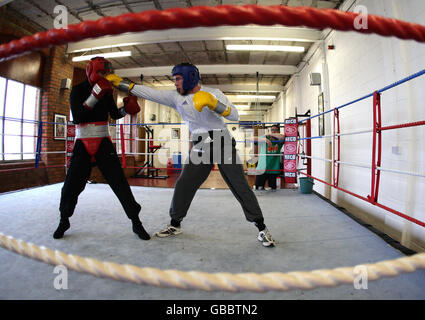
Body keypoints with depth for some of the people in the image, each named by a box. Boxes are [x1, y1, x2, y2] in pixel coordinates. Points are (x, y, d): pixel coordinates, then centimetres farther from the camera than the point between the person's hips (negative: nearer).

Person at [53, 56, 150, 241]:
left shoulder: (106, 91, 6)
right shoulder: (78, 90, -3)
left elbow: (114, 114, 17)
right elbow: (77, 117, -17)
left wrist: (126, 109, -4)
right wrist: (94, 96, -25)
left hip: (103, 143, 2)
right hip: (82, 144, -1)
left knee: (120, 183, -6)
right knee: (71, 186, 1)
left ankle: (136, 223, 0)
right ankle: (64, 221, 28)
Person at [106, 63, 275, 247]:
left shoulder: (214, 93, -4)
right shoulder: (176, 97, 6)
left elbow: (235, 116, -14)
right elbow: (149, 93, 1)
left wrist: (212, 103, -28)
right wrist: (120, 82, -4)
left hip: (224, 145, -3)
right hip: (200, 149, 4)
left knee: (240, 187, -3)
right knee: (183, 185, 1)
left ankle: (261, 228, 10)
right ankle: (175, 224, 22)